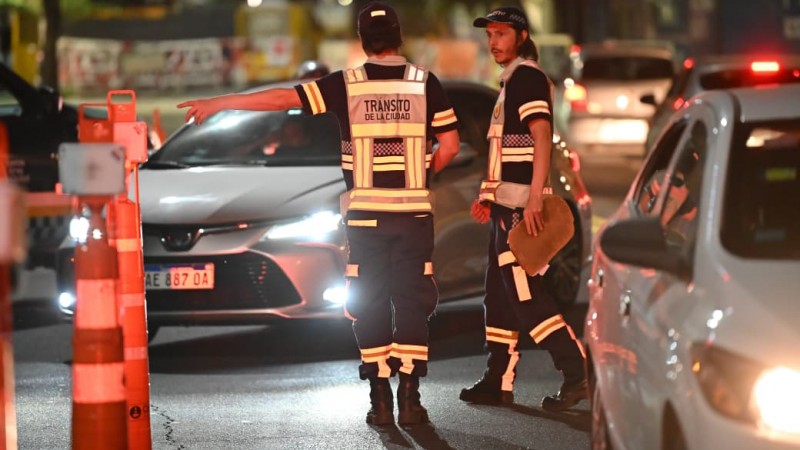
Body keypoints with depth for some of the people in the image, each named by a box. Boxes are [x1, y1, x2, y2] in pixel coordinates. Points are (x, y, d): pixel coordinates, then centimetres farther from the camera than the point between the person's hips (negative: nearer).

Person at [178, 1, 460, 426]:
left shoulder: (346, 85, -2)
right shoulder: (425, 83, 0)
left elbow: (282, 98, -1)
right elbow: (449, 144, 1)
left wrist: (218, 103, 5)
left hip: (365, 212, 0)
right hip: (415, 211, 0)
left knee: (369, 304, 6)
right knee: (412, 303, 4)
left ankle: (381, 399, 3)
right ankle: (410, 397, -2)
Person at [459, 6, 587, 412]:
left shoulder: (527, 78, -11)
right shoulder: (511, 80, 20)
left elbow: (542, 136, -22)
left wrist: (534, 197, -29)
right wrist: (489, 195, 26)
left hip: (521, 205, -10)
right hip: (508, 205, 10)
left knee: (523, 294, -13)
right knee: (499, 295, 12)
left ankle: (576, 373, -14)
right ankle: (499, 382, 17)